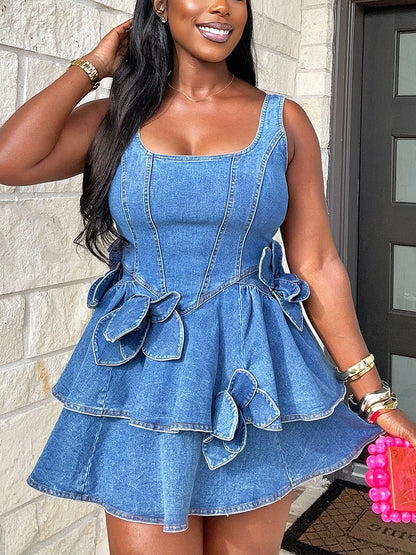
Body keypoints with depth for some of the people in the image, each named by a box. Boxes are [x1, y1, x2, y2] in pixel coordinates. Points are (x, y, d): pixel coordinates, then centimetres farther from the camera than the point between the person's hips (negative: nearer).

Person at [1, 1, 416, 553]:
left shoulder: (283, 120, 2)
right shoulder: (118, 117, 3)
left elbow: (317, 265, 1)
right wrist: (93, 66, -1)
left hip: (253, 382, 1)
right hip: (146, 383, 0)